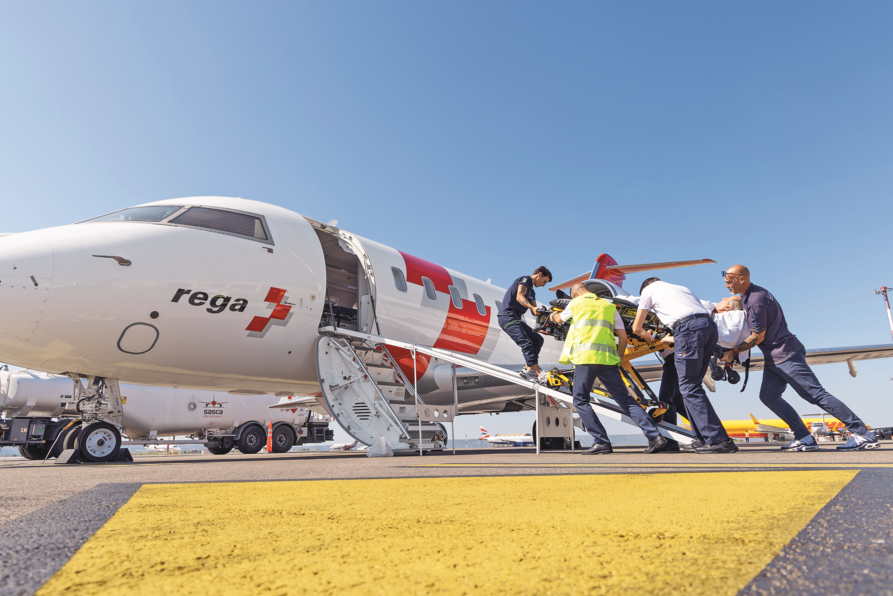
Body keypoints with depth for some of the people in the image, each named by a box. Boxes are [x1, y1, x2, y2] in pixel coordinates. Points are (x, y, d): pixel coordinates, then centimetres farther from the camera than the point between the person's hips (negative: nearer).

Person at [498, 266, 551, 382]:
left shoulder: (532, 291, 27)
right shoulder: (525, 279, -1)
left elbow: (535, 312, 20)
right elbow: (519, 297, -18)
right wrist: (532, 307, -33)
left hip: (516, 319, 10)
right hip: (507, 316, -10)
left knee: (538, 339, 5)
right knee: (526, 342, -21)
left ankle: (528, 369, -1)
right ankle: (539, 373, -26)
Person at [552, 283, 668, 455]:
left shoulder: (576, 303, 12)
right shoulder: (609, 306, 20)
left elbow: (560, 319, 32)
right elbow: (623, 337, 16)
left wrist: (554, 315, 55)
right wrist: (617, 358, 28)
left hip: (585, 357, -4)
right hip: (608, 358, 4)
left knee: (580, 401, 5)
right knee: (625, 399, 9)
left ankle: (602, 442, -2)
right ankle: (655, 436, 1)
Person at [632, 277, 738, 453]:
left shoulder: (649, 289, 18)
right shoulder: (680, 287, 35)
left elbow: (636, 328, 20)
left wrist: (646, 335, 44)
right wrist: (669, 339, 46)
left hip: (689, 328, -7)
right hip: (710, 327, 7)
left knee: (689, 388, -5)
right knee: (692, 385, 13)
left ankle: (718, 440, -9)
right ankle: (705, 438, 13)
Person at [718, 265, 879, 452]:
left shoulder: (756, 300, -21)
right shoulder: (748, 296, 9)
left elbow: (757, 337, -17)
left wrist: (732, 351, -12)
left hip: (785, 354, -10)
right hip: (773, 358, 10)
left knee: (816, 394, -7)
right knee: (768, 396, 4)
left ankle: (863, 434, 2)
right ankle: (804, 439, 5)